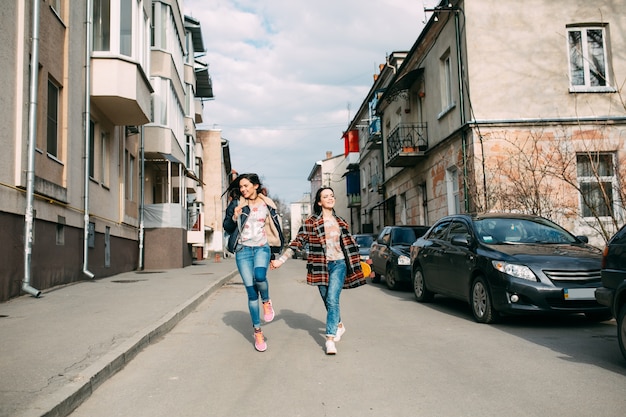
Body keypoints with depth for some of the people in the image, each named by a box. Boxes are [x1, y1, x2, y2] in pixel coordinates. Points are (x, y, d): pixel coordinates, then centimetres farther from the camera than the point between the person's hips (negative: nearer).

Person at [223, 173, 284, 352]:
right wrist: (234, 217, -16)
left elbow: (275, 229, 14)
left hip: (262, 247, 0)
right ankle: (258, 332, 11)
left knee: (260, 276, -31)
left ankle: (266, 301, 2)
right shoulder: (236, 204, 3)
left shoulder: (267, 205, 6)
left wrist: (277, 255, 14)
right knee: (251, 292, -2)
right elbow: (227, 228, 4)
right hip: (243, 250, 0)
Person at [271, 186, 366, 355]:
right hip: (321, 266, 0)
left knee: (332, 300, -14)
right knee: (328, 301, 10)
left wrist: (357, 264, 22)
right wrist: (280, 260, -8)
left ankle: (330, 339, -15)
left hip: (338, 263, 0)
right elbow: (297, 242, -2)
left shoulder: (340, 221, 10)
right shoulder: (311, 222, -1)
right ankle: (339, 325, 37)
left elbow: (349, 243, 19)